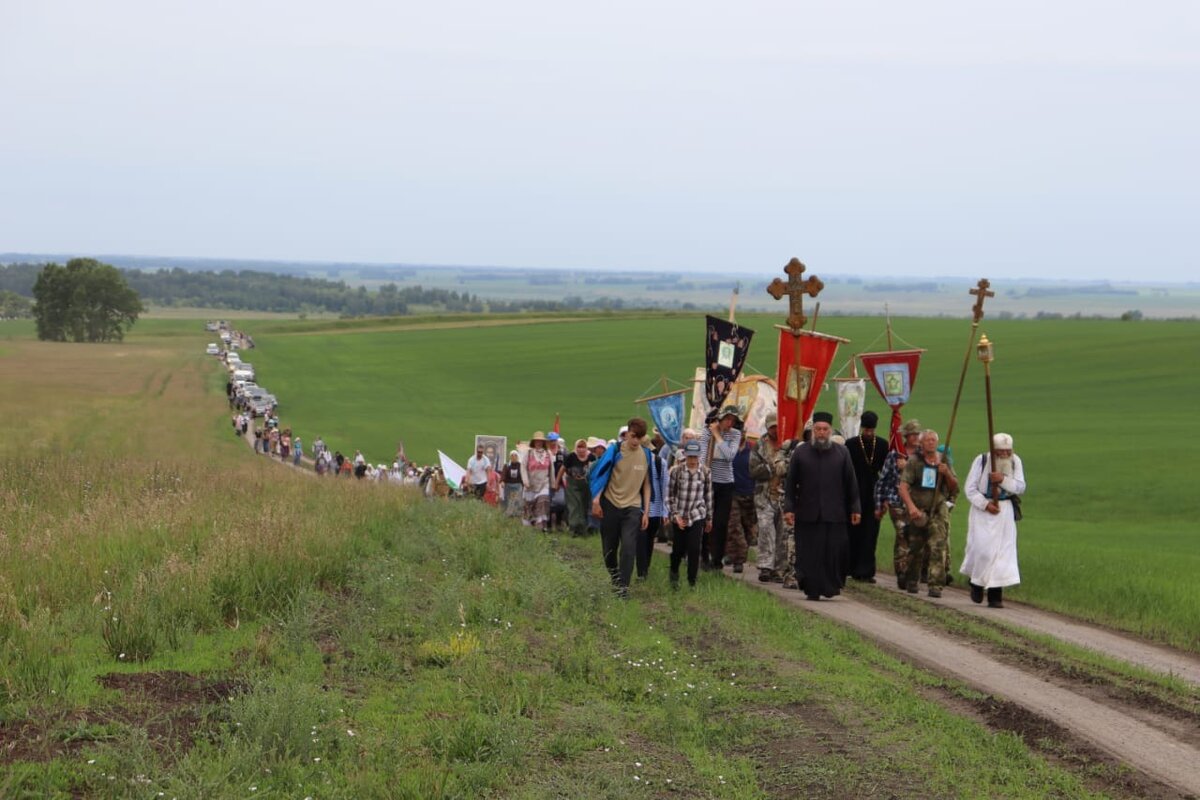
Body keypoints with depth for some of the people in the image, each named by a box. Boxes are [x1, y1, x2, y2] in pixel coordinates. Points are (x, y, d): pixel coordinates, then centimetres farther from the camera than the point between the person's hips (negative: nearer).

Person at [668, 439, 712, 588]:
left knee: (694, 549, -9)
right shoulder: (676, 470, -5)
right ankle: (674, 573, 37)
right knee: (678, 549, 8)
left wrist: (709, 518, 11)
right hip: (680, 516, 0)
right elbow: (671, 494, 0)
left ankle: (692, 582, 3)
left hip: (697, 516, 0)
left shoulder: (705, 472, -1)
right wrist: (675, 514, -7)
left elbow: (708, 496, 6)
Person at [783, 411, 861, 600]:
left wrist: (855, 509, 6)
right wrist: (789, 508, 0)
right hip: (807, 514, 0)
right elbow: (790, 484, 7)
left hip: (834, 515, 0)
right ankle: (812, 590, 6)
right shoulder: (800, 453, 7)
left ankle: (831, 588, 5)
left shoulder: (842, 453, 8)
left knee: (834, 552, -5)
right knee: (809, 553, -1)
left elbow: (851, 484, 10)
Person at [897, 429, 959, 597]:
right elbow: (903, 486, -10)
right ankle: (911, 581, 28)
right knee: (915, 549, 9)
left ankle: (936, 585, -13)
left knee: (937, 548, -12)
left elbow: (954, 488, 11)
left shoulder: (944, 462, 8)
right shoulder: (914, 462, -2)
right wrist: (911, 506, -23)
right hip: (918, 511, -1)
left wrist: (947, 474, -9)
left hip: (939, 509, 1)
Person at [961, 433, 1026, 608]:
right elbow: (970, 489, -6)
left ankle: (995, 596, 2)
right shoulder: (981, 461, -7)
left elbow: (1020, 487, -4)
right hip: (982, 510, -2)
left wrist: (1003, 480, -20)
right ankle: (976, 581, 21)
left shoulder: (1015, 461, 2)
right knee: (982, 548, -10)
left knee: (1003, 551, -2)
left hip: (1005, 511, 2)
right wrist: (986, 504, -17)